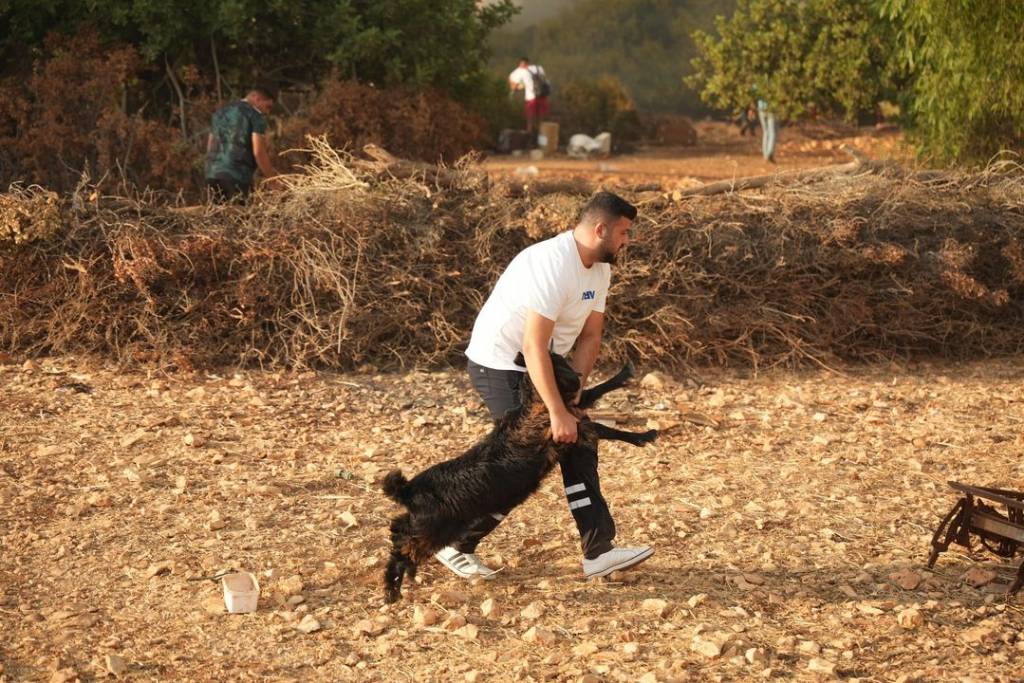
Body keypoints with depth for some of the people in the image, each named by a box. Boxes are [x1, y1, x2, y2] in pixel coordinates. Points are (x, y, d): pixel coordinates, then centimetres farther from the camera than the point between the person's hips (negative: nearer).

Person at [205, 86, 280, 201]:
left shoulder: (220, 112, 21)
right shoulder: (256, 115, -1)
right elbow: (259, 152, -9)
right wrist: (271, 179, -3)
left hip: (213, 174, 7)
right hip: (238, 175, -6)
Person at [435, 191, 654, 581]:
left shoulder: (600, 268, 2)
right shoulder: (552, 265, -28)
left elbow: (590, 336, 5)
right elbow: (534, 346, -33)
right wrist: (557, 412, -33)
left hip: (539, 366, 10)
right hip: (500, 365, -10)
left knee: (577, 446, 4)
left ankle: (598, 552, 6)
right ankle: (455, 545, 2)